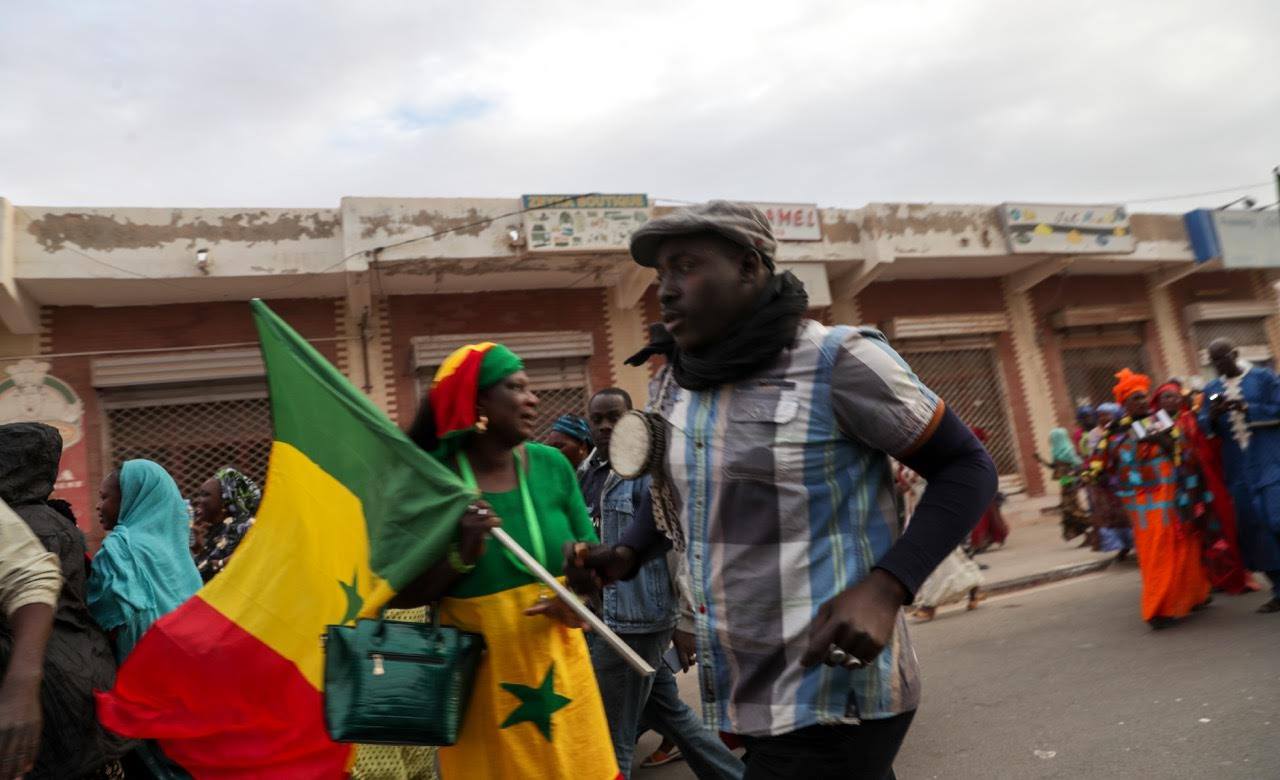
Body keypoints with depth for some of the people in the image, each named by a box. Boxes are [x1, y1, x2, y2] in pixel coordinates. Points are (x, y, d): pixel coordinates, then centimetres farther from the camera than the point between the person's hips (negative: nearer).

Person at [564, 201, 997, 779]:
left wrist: (885, 587, -23)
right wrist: (628, 554, -1)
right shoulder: (675, 386, 3)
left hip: (831, 700, -6)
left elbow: (966, 468, -10)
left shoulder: (837, 361, -15)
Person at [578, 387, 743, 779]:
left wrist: (687, 619, -16)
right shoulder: (586, 474, 11)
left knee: (609, 738, 1)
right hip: (607, 616, 8)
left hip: (636, 618, -8)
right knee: (670, 712, 19)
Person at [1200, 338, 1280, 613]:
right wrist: (1212, 415, -14)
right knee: (1252, 526, 4)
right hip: (1238, 468, 4)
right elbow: (1204, 429, 7)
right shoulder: (1211, 390, 11)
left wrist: (1247, 409, -18)